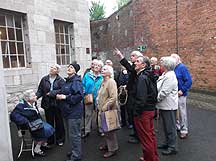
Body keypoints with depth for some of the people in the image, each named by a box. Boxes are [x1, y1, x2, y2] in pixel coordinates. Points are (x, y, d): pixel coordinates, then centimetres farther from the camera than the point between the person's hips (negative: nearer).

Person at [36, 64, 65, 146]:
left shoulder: (60, 80, -7)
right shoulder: (44, 79, 3)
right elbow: (40, 90, 4)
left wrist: (51, 93, -18)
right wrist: (36, 96, -14)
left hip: (57, 104, -2)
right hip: (47, 104, 3)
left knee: (59, 122, 9)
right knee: (49, 122, 12)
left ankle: (60, 140, 26)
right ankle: (50, 140, 28)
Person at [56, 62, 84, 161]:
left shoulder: (76, 81, -15)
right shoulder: (67, 81, 13)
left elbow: (79, 96, -25)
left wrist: (65, 97, -21)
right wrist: (59, 95, 7)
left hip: (74, 112, -10)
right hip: (68, 111, 10)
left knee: (74, 134, 0)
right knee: (70, 133, 21)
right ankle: (73, 150, 39)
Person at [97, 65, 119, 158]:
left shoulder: (111, 82, -15)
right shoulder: (103, 81, 13)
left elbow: (113, 97, -23)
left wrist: (105, 107, -21)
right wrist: (99, 105, 16)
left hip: (109, 109, -9)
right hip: (102, 109, 9)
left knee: (109, 129, 0)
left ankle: (113, 149, 14)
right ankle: (107, 144, 37)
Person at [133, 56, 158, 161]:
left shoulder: (142, 78, -20)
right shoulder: (150, 76, 8)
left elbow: (141, 98, -25)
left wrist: (136, 112, -19)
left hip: (143, 112, -10)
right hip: (151, 109, 10)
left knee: (146, 138, 4)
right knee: (151, 135, 21)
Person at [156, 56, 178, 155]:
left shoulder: (170, 76, -21)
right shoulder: (165, 74, 10)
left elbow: (163, 92, -24)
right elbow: (159, 88, 16)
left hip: (168, 106, -10)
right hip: (164, 105, 10)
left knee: (170, 127, 3)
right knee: (166, 126, 21)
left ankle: (172, 147, 17)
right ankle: (167, 143, 36)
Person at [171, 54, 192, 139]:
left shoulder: (182, 67, -13)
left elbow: (189, 81, -16)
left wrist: (182, 90, -20)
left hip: (180, 94, -6)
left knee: (182, 112, 4)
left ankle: (184, 130, 18)